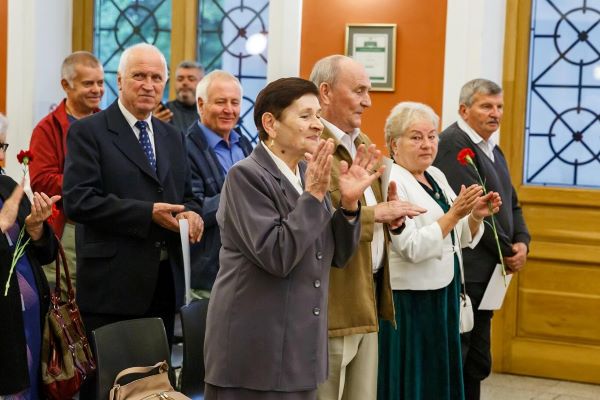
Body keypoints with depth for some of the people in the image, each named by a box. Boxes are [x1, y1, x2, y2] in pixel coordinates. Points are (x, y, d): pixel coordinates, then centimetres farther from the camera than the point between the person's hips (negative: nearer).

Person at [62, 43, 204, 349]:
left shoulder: (173, 137, 17)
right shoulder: (87, 132, -3)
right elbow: (77, 200, -14)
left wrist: (191, 214, -4)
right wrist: (147, 213, -19)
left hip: (166, 285, 6)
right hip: (112, 286, -6)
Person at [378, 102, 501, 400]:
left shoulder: (436, 176, 10)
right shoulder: (392, 181, -14)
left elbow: (460, 239, 15)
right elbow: (412, 248, -22)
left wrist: (476, 216, -4)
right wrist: (455, 213, -25)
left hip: (444, 295, 8)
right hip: (409, 301, -8)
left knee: (441, 374, 13)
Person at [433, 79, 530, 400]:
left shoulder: (494, 151, 18)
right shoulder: (452, 144, -13)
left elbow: (511, 204, 19)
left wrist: (522, 242, 0)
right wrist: (507, 252, -10)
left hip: (487, 274, 10)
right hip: (462, 274, -10)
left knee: (477, 364, 14)